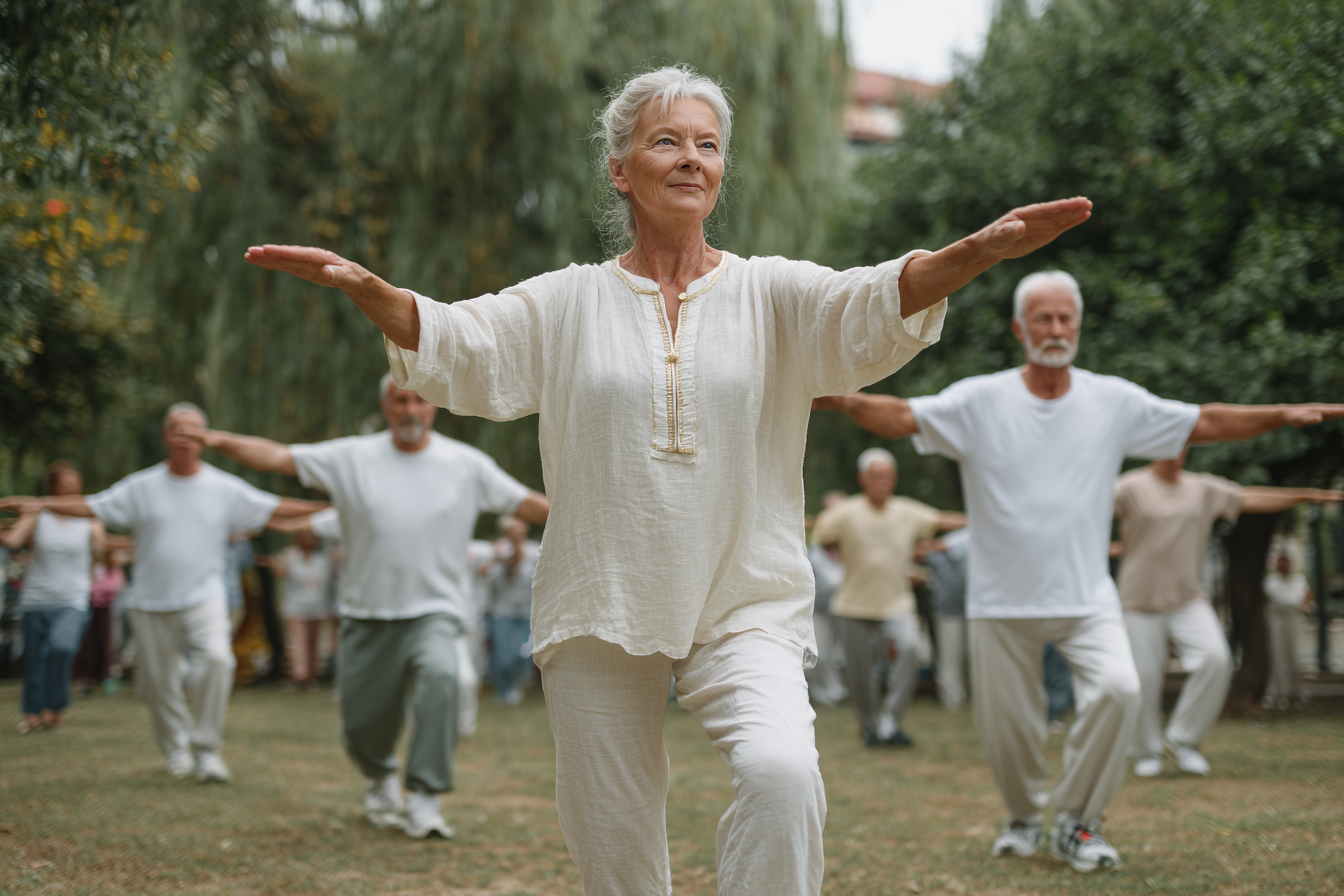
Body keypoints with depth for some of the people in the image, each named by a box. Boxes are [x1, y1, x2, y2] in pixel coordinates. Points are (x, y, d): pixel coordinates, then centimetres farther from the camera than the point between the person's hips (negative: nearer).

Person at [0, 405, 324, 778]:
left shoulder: (225, 488, 3)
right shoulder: (142, 487, 3)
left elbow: (274, 507, 5)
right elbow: (90, 506, 2)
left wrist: (324, 507, -3)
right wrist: (35, 503, -6)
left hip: (203, 597, -1)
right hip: (152, 604, 1)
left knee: (216, 658, -25)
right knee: (159, 681, 7)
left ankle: (206, 748, -13)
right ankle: (176, 750, 32)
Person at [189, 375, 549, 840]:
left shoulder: (466, 464, 3)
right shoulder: (352, 458, 2)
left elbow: (527, 504, 7)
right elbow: (278, 457, -3)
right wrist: (221, 440, -17)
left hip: (435, 611, -2)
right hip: (368, 615, 2)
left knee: (439, 675, -32)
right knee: (363, 726, 7)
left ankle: (424, 800, -26)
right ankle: (380, 778, 43)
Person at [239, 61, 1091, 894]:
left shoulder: (772, 296, 3)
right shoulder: (568, 305, 5)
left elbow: (875, 305, -14)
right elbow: (454, 342, -7)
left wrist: (980, 250, -34)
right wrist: (361, 285, -27)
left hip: (746, 609, -1)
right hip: (600, 614, 1)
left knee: (782, 770, -28)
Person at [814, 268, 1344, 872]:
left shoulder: (1115, 401, 4)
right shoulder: (980, 401, -3)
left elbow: (1205, 424, 8)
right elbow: (903, 417, -14)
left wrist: (1283, 415, -1)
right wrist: (843, 401, -31)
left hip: (1086, 598, 1)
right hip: (1002, 601, 0)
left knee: (1117, 690, -22)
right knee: (1007, 725, 6)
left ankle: (1076, 823, -4)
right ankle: (1024, 818, 36)